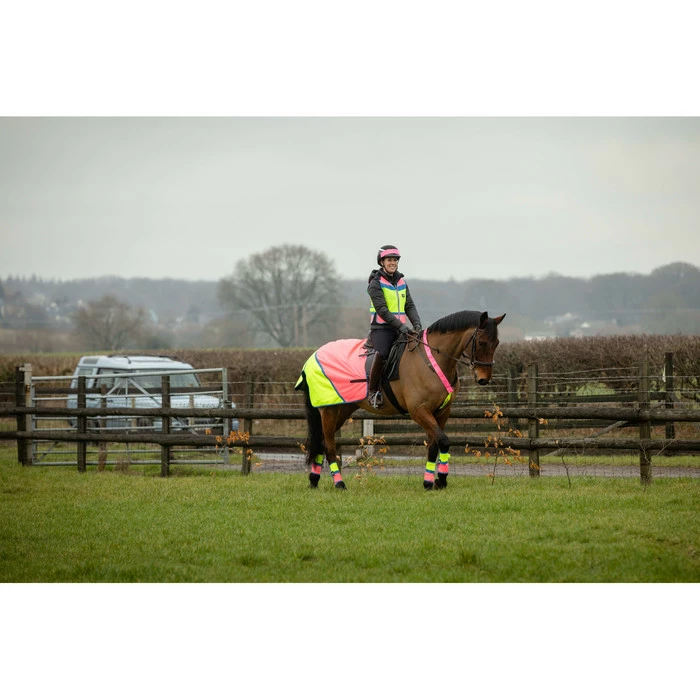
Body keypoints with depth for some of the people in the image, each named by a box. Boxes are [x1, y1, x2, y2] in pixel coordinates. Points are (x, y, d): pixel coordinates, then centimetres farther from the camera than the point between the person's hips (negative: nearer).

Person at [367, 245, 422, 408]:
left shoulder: (401, 282, 17)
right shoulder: (376, 283, -3)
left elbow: (409, 306, 13)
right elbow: (382, 309, -13)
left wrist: (416, 324, -6)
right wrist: (400, 326, -22)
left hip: (400, 329, 7)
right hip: (381, 328, -7)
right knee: (382, 353, -31)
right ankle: (373, 392, -20)